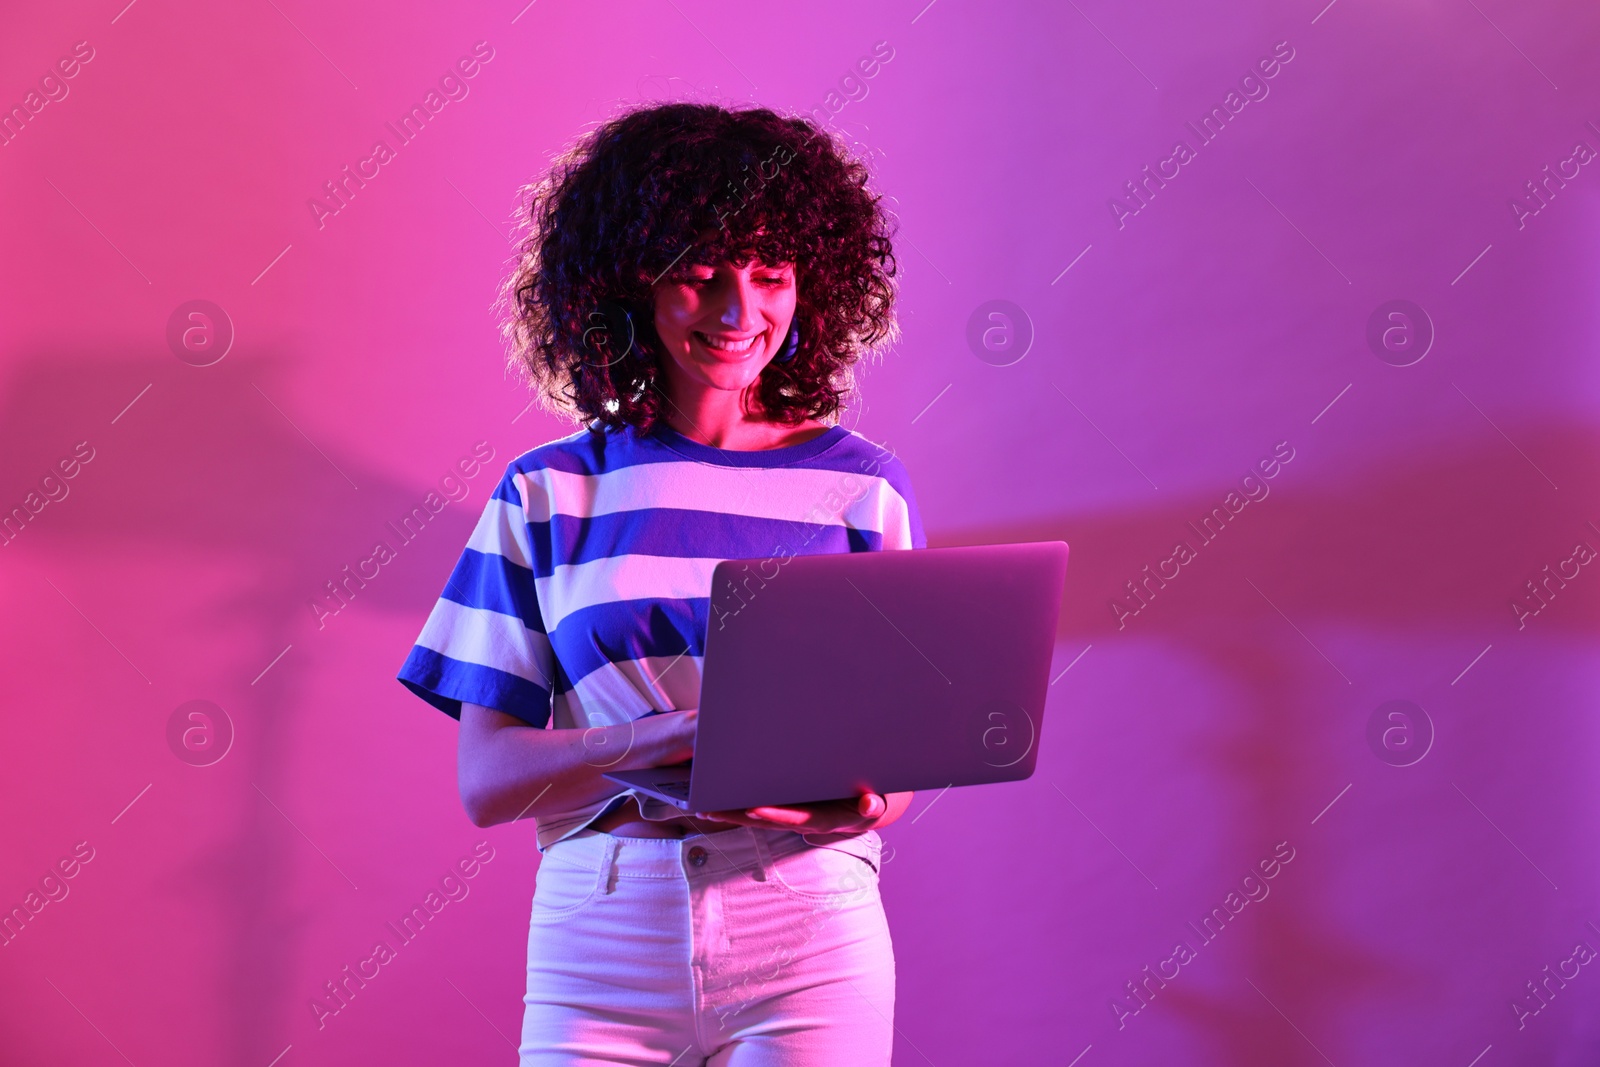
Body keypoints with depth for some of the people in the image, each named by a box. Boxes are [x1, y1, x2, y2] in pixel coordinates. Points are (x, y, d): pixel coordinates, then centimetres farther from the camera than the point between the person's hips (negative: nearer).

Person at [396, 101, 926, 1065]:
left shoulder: (861, 485, 4)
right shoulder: (547, 495, 4)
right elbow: (486, 779, -1)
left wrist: (863, 796, -17)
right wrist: (667, 738, -19)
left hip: (805, 939, 0)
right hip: (601, 941, 0)